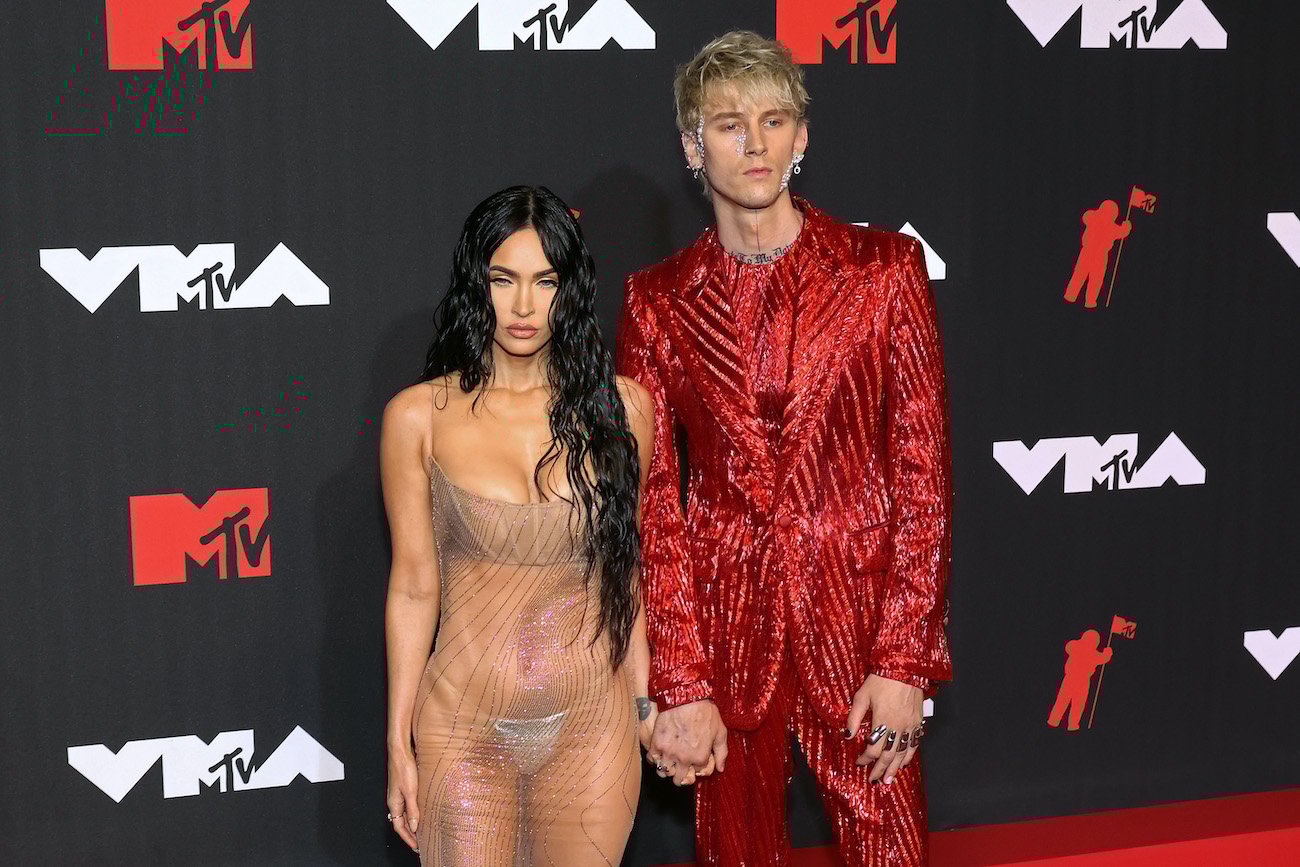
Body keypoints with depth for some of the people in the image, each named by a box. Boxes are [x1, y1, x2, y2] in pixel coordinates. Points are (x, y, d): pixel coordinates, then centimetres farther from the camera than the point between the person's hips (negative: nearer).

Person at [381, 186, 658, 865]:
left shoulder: (619, 407, -1)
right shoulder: (419, 417, -5)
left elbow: (627, 565, 7)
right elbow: (414, 585, 0)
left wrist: (644, 699, 6)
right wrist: (398, 744, 1)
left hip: (592, 725, 1)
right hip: (465, 727, -1)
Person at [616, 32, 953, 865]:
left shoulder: (883, 267, -1)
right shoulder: (659, 299, 2)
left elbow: (923, 469, -3)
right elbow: (650, 499, -1)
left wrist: (904, 661, -9)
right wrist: (680, 685, -7)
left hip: (859, 611, -1)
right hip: (724, 618, 1)